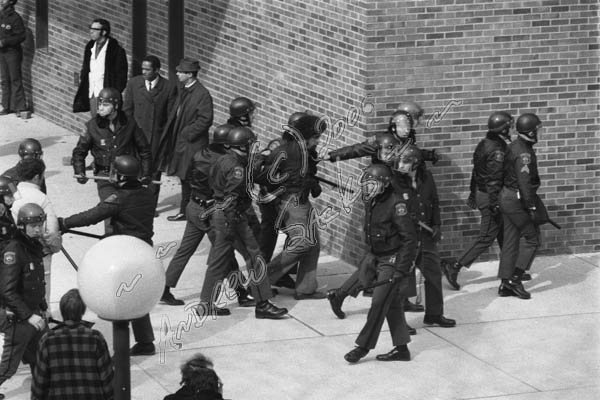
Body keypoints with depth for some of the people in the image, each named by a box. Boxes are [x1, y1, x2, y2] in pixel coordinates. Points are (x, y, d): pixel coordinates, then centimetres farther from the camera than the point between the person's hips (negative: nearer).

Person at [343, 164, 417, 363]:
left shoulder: (395, 203, -20)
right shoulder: (371, 203, 6)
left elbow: (409, 237, -19)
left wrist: (402, 268, -21)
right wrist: (369, 255, 18)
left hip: (394, 259, -9)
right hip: (379, 258, 9)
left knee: (379, 302, -8)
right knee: (393, 305, 11)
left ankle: (363, 346, -1)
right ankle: (401, 349, 16)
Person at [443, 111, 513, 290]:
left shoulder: (484, 144, 7)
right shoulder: (497, 150, -22)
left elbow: (476, 171, 16)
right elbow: (494, 179, -24)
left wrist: (473, 194, 24)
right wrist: (494, 204, -23)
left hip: (481, 193, 10)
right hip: (490, 196, -10)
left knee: (503, 231, 19)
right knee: (487, 237, -3)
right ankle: (455, 267, -5)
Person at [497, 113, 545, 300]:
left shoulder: (513, 146, 10)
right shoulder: (524, 153, -20)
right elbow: (524, 181, -25)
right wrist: (531, 207, -23)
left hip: (507, 196, 10)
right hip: (518, 199, -10)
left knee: (511, 241, 11)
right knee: (532, 239, 0)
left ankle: (505, 284, 11)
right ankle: (516, 279, -4)